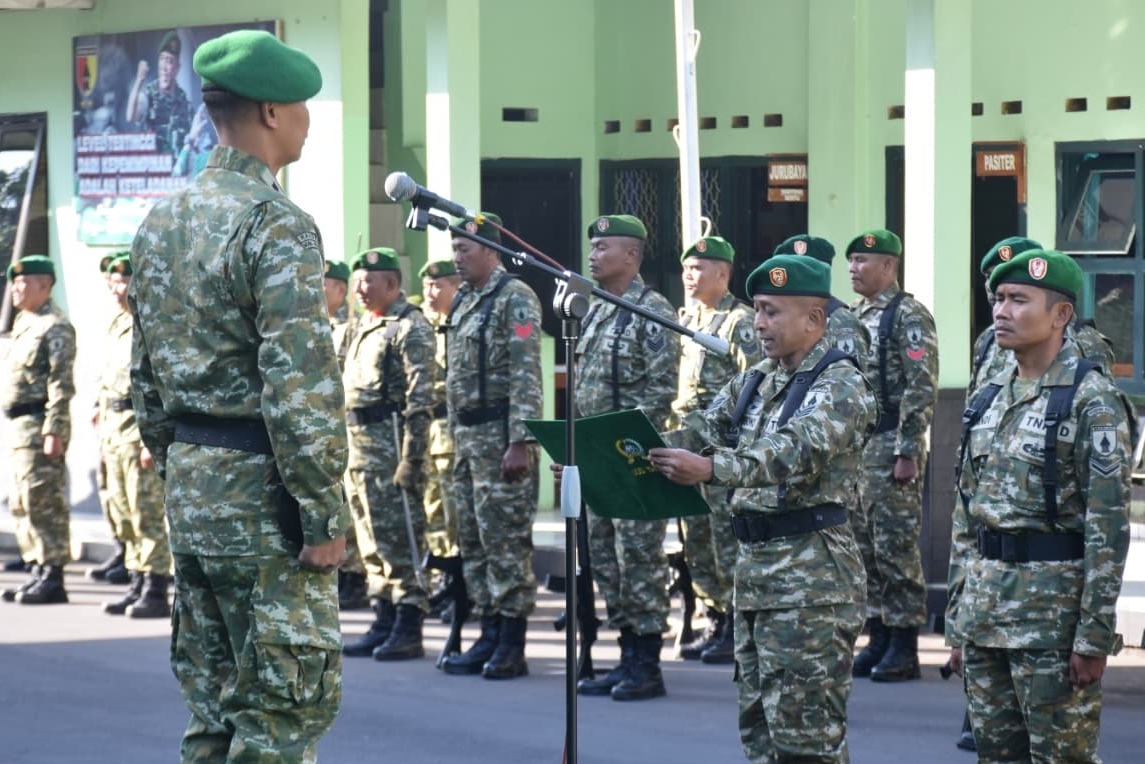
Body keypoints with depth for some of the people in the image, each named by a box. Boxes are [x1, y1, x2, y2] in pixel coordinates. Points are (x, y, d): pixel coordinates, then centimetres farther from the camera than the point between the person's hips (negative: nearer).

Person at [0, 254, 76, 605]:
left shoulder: (55, 327, -11)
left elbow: (61, 384, -17)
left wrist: (54, 431, -23)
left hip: (39, 425, -10)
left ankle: (53, 579, -6)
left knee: (43, 503, -8)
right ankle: (39, 572, 19)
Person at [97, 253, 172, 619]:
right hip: (115, 428, 10)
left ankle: (155, 593, -7)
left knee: (148, 513, -8)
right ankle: (138, 586, 17)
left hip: (142, 426, -10)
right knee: (123, 515, 11)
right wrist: (104, 434, 19)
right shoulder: (118, 327, 18)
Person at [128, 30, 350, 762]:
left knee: (215, 705, 14)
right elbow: (300, 387, -21)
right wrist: (326, 516, -17)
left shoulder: (163, 221, 10)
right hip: (263, 493, -8)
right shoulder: (277, 225, -16)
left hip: (190, 489, 9)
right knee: (288, 703, -3)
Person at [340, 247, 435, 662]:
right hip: (360, 442, 9)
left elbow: (420, 398, -17)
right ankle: (384, 623, 17)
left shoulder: (410, 328, -10)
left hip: (390, 442, -9)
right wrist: (345, 448, 19)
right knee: (373, 540, 12)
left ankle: (408, 630, -4)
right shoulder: (365, 326, 19)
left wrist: (411, 457, -22)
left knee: (399, 539, -7)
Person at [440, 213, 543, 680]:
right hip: (466, 436, 9)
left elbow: (526, 375, -17)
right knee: (473, 540, 11)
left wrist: (520, 442, -23)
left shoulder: (515, 299, -11)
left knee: (506, 540, -7)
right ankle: (489, 637, 17)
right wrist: (455, 436, 18)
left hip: (500, 436, -9)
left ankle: (511, 646, -3)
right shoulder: (463, 303, 17)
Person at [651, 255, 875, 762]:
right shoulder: (756, 382, 15)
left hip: (812, 572, -8)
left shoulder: (839, 384, -11)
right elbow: (702, 431, 8)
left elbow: (797, 453, -27)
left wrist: (711, 468, -41)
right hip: (755, 567, 9)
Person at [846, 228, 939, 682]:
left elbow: (921, 390, -16)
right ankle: (878, 640, 17)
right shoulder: (853, 318, 15)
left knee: (896, 548, -5)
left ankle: (904, 649, 0)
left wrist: (907, 453, -19)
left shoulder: (909, 316, -10)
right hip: (852, 447, 8)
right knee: (864, 547, 10)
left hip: (890, 446, -8)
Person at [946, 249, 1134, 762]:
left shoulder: (1092, 400, -10)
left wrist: (1094, 636, -18)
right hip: (985, 606, 7)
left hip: (1054, 609, -7)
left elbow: (1108, 525, -14)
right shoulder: (990, 397, 12)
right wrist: (957, 621, 14)